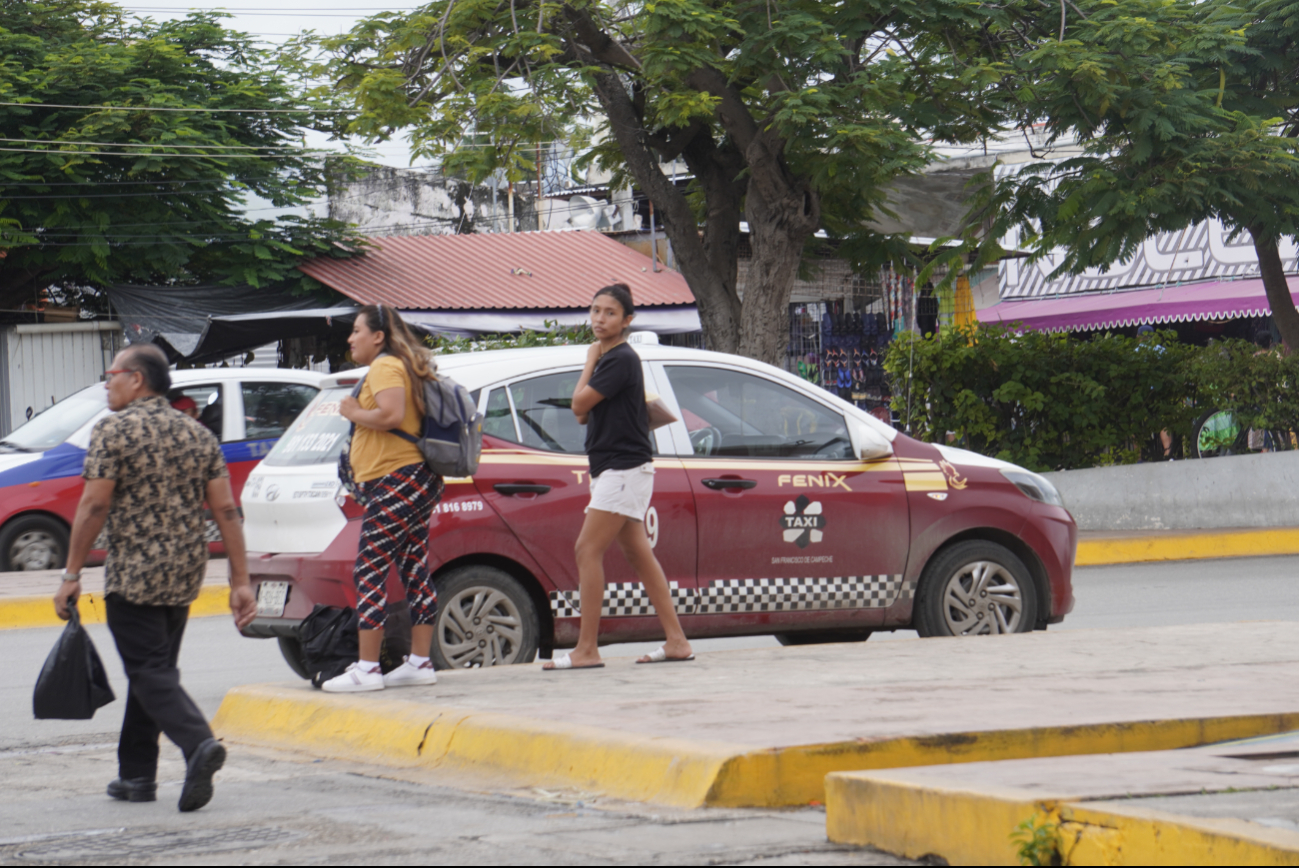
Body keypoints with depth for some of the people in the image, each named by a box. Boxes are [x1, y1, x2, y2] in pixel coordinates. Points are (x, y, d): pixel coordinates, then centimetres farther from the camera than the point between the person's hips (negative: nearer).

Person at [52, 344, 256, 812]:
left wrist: (72, 573, -6)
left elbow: (94, 506, -13)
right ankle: (137, 775, 21)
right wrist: (241, 581, 5)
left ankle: (199, 743, -28)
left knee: (149, 672, -5)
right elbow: (226, 510, 4)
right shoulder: (198, 434, 8)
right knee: (154, 666, 17)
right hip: (185, 577, 6)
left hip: (133, 572, -6)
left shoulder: (114, 430, -9)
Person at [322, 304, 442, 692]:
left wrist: (353, 412, -11)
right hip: (414, 477, 11)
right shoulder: (405, 367, 21)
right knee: (415, 573, 11)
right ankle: (420, 662, 13)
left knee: (369, 573, -11)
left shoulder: (385, 367, -10)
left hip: (396, 481, -11)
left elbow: (392, 415, -26)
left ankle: (366, 669, -13)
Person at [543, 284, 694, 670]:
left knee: (588, 551, -12)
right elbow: (583, 414, 16)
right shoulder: (607, 359, 16)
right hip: (612, 469, 11)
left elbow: (580, 404, -15)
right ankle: (676, 641, 11)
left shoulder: (621, 359, -15)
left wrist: (590, 361, -3)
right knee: (638, 554, 10)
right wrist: (593, 360, 6)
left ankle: (587, 649, -13)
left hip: (624, 469, -11)